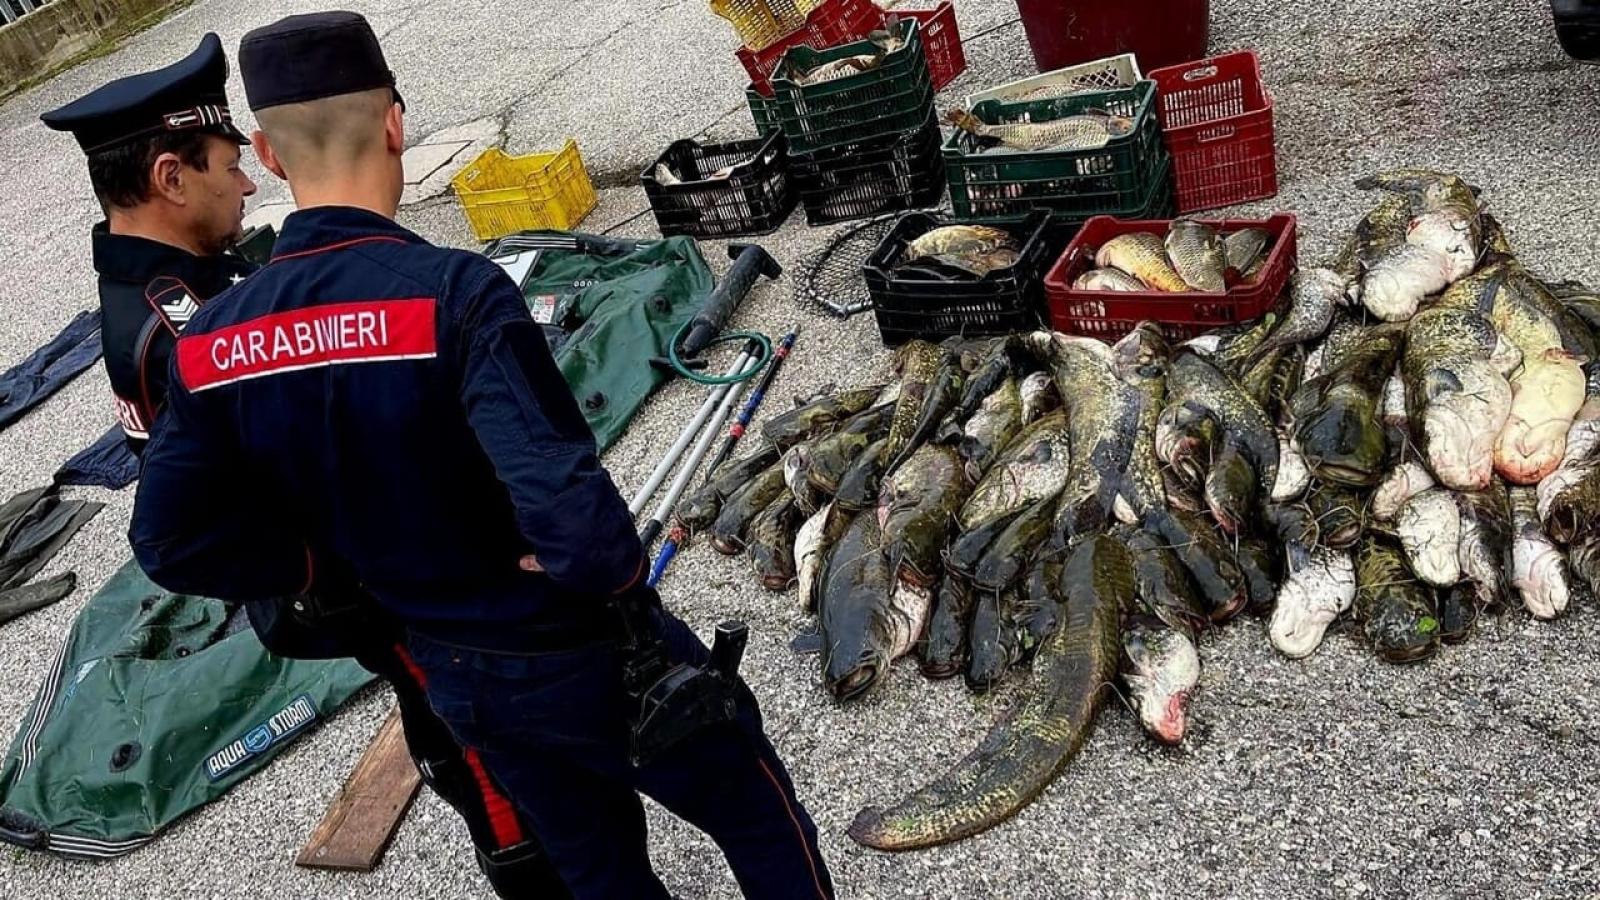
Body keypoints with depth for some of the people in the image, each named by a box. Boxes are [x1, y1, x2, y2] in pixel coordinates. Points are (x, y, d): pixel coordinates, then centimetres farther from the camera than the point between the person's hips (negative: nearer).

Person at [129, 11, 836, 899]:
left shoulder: (212, 343, -10)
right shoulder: (453, 292, -29)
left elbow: (172, 539, -3)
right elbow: (571, 509, -37)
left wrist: (336, 568, 3)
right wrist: (621, 573, -16)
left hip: (452, 676, 6)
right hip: (585, 656, -6)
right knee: (762, 821, 19)